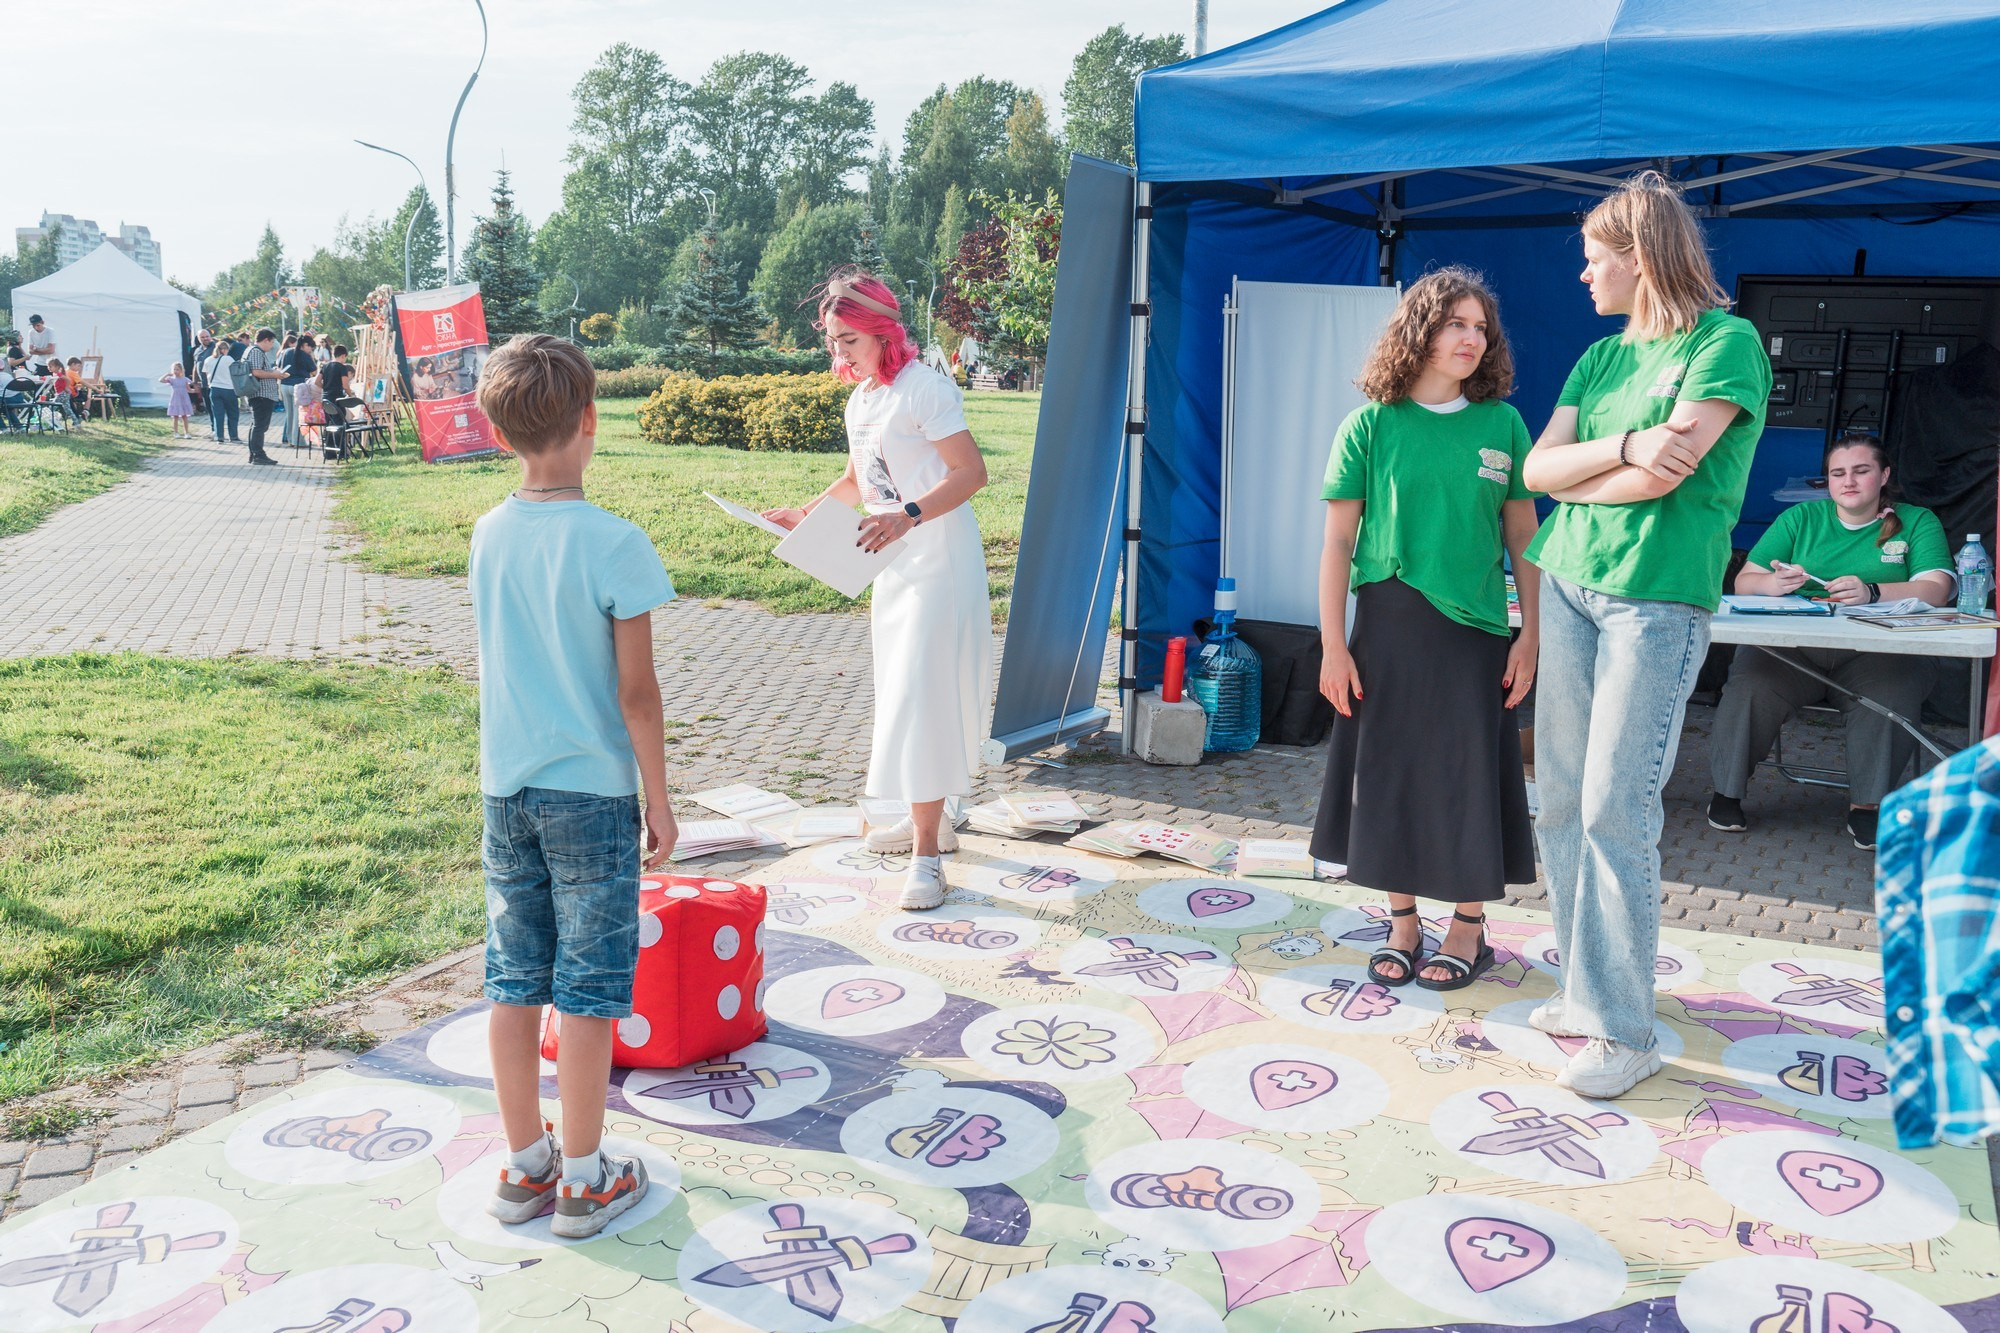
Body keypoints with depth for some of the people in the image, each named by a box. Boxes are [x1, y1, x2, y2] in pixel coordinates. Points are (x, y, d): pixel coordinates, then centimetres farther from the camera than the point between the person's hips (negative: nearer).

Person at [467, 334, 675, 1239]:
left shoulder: (487, 535, 2)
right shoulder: (615, 544, -16)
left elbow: (501, 659, 10)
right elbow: (637, 692, -13)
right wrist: (659, 798, -4)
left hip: (505, 789, 6)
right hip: (593, 792, -5)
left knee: (514, 981, 13)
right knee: (589, 990, 5)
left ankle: (524, 1168, 26)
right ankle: (583, 1180, 17)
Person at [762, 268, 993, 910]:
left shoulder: (923, 388, -14)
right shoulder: (858, 403, 13)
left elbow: (972, 472, -20)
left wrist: (909, 515, -32)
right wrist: (805, 514, 13)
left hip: (940, 563, -9)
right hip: (894, 565, 9)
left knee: (919, 695, -12)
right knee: (899, 693, 15)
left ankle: (926, 856, -8)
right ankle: (927, 820, 31)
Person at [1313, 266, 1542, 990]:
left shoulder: (1503, 424, 3)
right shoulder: (1372, 425, 0)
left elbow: (1522, 536, 7)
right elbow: (1338, 541, -1)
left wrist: (1530, 634, 2)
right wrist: (1333, 644, -5)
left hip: (1473, 630, 0)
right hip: (1386, 625, 0)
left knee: (1466, 775, 6)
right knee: (1387, 773, 6)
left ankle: (1469, 924, 23)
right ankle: (1402, 922, 23)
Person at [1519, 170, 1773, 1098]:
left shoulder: (1728, 342, -4)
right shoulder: (1600, 357, 16)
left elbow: (1666, 473, -15)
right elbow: (1538, 469, 5)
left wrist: (1573, 480, -1)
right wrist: (1623, 446, -11)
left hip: (1657, 596, -7)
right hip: (1567, 583, 7)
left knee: (1615, 811, -9)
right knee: (1561, 799, 7)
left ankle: (1622, 1030, 1)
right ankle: (1588, 988, 20)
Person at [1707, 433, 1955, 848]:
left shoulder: (1918, 522, 15)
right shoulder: (1800, 518, 19)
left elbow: (1937, 589, -2)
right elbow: (1744, 581, 12)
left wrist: (1871, 592, -22)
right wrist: (1774, 583, -13)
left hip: (1876, 653, -1)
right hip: (1792, 645, 1)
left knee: (1890, 694, -34)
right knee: (1749, 685, -29)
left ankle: (1866, 804, -15)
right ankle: (1727, 791, -11)